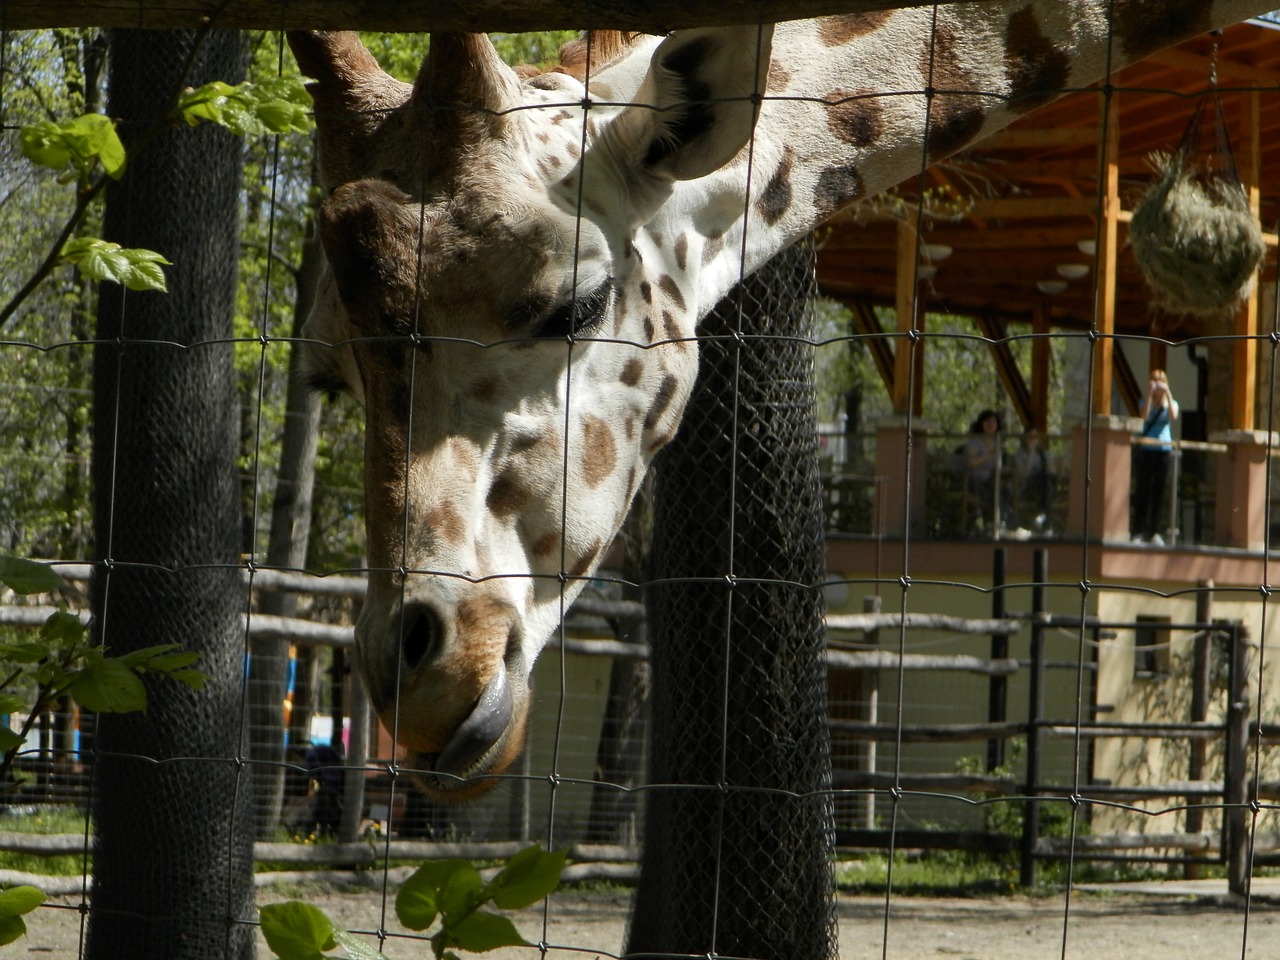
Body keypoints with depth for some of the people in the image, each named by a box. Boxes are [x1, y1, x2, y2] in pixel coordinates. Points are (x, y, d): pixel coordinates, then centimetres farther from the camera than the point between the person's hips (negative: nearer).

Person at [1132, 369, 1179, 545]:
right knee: (1143, 490, -5)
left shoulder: (1171, 403, 10)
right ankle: (1139, 532, -4)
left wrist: (1168, 394, -14)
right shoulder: (1146, 401, 6)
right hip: (1146, 450, -2)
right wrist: (1149, 393, -16)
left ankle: (1153, 532, 5)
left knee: (1158, 492, 1)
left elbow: (1173, 416, -12)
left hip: (1164, 450, 2)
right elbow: (1144, 416, -15)